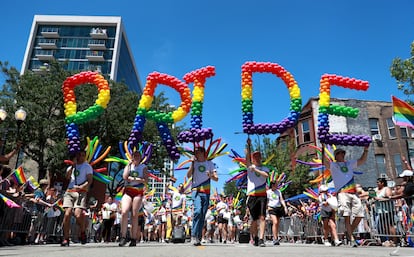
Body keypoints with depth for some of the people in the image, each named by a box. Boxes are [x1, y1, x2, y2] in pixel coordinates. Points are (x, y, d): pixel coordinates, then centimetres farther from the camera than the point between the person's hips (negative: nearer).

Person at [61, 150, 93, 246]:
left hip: (81, 192, -3)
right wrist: (73, 166, -2)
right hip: (69, 191, 3)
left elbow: (89, 180, 1)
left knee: (78, 214, -19)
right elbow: (67, 177, 5)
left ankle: (83, 233, 7)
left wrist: (82, 186, -16)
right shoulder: (71, 166, 25)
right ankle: (65, 239, -5)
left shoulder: (87, 166, 13)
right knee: (67, 214, -12)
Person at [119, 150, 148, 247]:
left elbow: (145, 180, -3)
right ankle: (123, 237, -12)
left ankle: (133, 239, 0)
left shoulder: (144, 167, 8)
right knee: (124, 212, -17)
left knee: (134, 215, -5)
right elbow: (125, 177, -4)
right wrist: (129, 164, 0)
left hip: (138, 192, -1)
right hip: (128, 191, 2)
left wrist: (133, 178, -8)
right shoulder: (128, 166, 15)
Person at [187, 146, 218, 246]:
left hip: (206, 192, 2)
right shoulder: (194, 163, 9)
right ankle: (194, 235, -16)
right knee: (198, 211, -22)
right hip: (196, 191, -2)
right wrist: (192, 163, -11)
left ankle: (198, 238, 10)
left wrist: (211, 176, -17)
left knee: (203, 215, 3)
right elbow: (188, 176, -5)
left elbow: (216, 179, 5)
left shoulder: (210, 163, 10)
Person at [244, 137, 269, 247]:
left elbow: (266, 175, -10)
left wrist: (255, 170, -18)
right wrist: (248, 145, -17)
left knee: (262, 217, -10)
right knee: (254, 219, 5)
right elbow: (247, 156, -6)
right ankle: (255, 238, 23)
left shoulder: (264, 168, 13)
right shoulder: (250, 167, 11)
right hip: (252, 196, -1)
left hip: (262, 195, 1)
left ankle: (261, 239, -12)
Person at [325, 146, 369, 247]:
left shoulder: (350, 163, 27)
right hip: (342, 193, -5)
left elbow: (362, 160, 29)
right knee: (347, 216, -15)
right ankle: (352, 239, -14)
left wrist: (365, 150, 20)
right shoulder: (332, 165, 13)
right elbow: (324, 161, -4)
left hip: (353, 192, 5)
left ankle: (349, 232, 16)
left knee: (359, 214, -3)